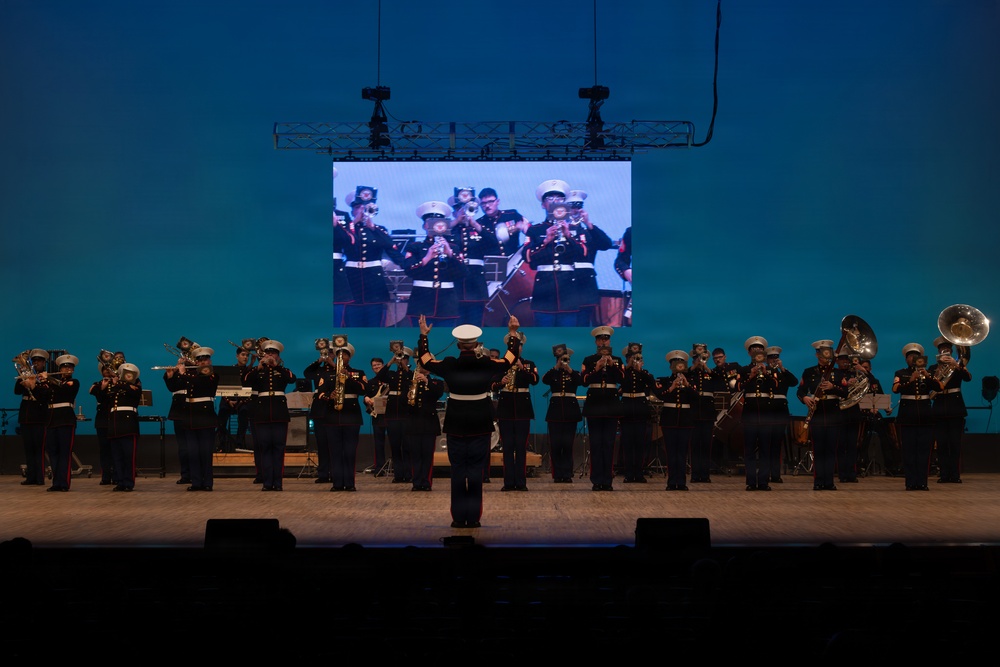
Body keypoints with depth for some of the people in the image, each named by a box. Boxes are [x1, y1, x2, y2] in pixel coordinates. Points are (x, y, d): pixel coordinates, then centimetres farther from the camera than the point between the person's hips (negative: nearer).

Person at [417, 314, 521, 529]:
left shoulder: (448, 366, -7)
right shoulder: (487, 365, -7)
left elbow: (424, 359, 10)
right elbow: (511, 357, 10)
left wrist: (423, 335, 19)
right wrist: (513, 333, 18)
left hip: (456, 423, 0)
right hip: (480, 423, 0)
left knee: (457, 468, 6)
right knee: (476, 469, 4)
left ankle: (459, 517, 6)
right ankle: (474, 517, 3)